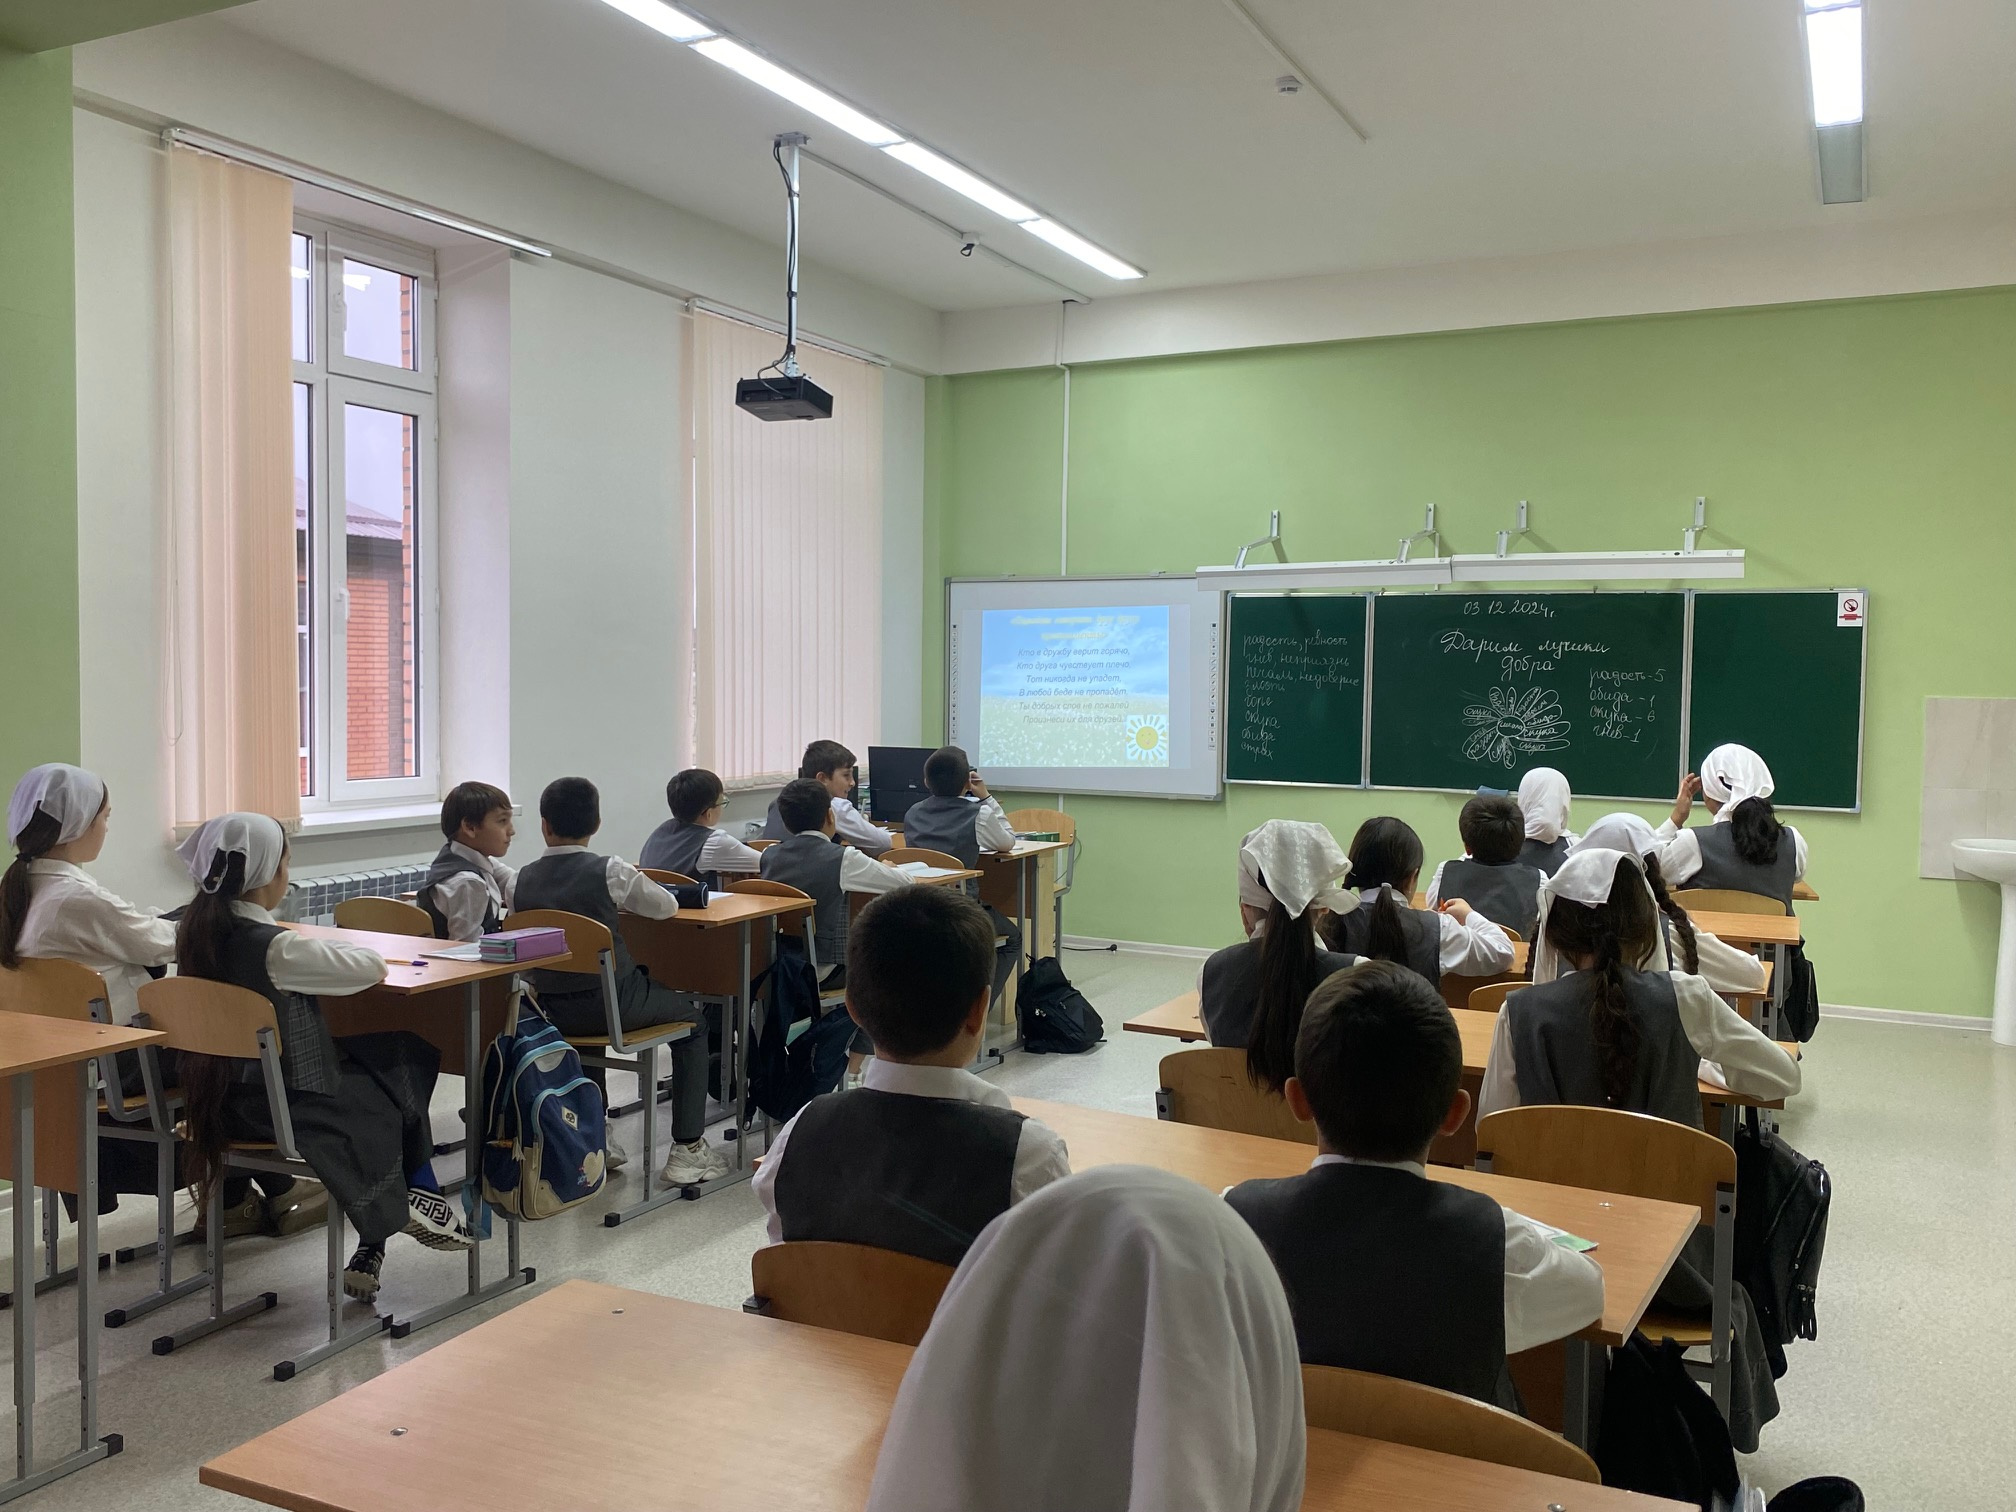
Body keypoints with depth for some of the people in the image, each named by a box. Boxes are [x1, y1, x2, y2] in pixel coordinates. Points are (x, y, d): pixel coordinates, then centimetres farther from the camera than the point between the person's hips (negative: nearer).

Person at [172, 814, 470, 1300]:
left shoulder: (197, 930, -1)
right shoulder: (274, 947, -24)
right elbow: (373, 967, -20)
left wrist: (321, 951, 5)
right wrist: (338, 951, -1)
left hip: (219, 1093, 8)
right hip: (278, 1103, -8)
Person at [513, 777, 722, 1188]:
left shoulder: (524, 878, -2)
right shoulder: (609, 871, -15)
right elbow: (667, 906, -2)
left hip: (552, 1012, 5)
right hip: (613, 1004, -5)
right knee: (692, 1021, 19)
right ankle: (687, 1150, 12)